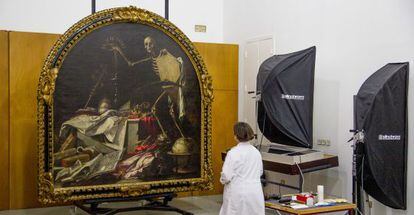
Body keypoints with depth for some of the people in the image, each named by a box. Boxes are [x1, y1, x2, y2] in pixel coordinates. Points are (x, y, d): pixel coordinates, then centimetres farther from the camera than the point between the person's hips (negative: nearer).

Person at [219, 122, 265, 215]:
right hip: (255, 192, 5)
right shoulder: (256, 152, 5)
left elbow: (226, 176, -13)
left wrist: (223, 180, 7)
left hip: (238, 193, -5)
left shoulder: (233, 153, -13)